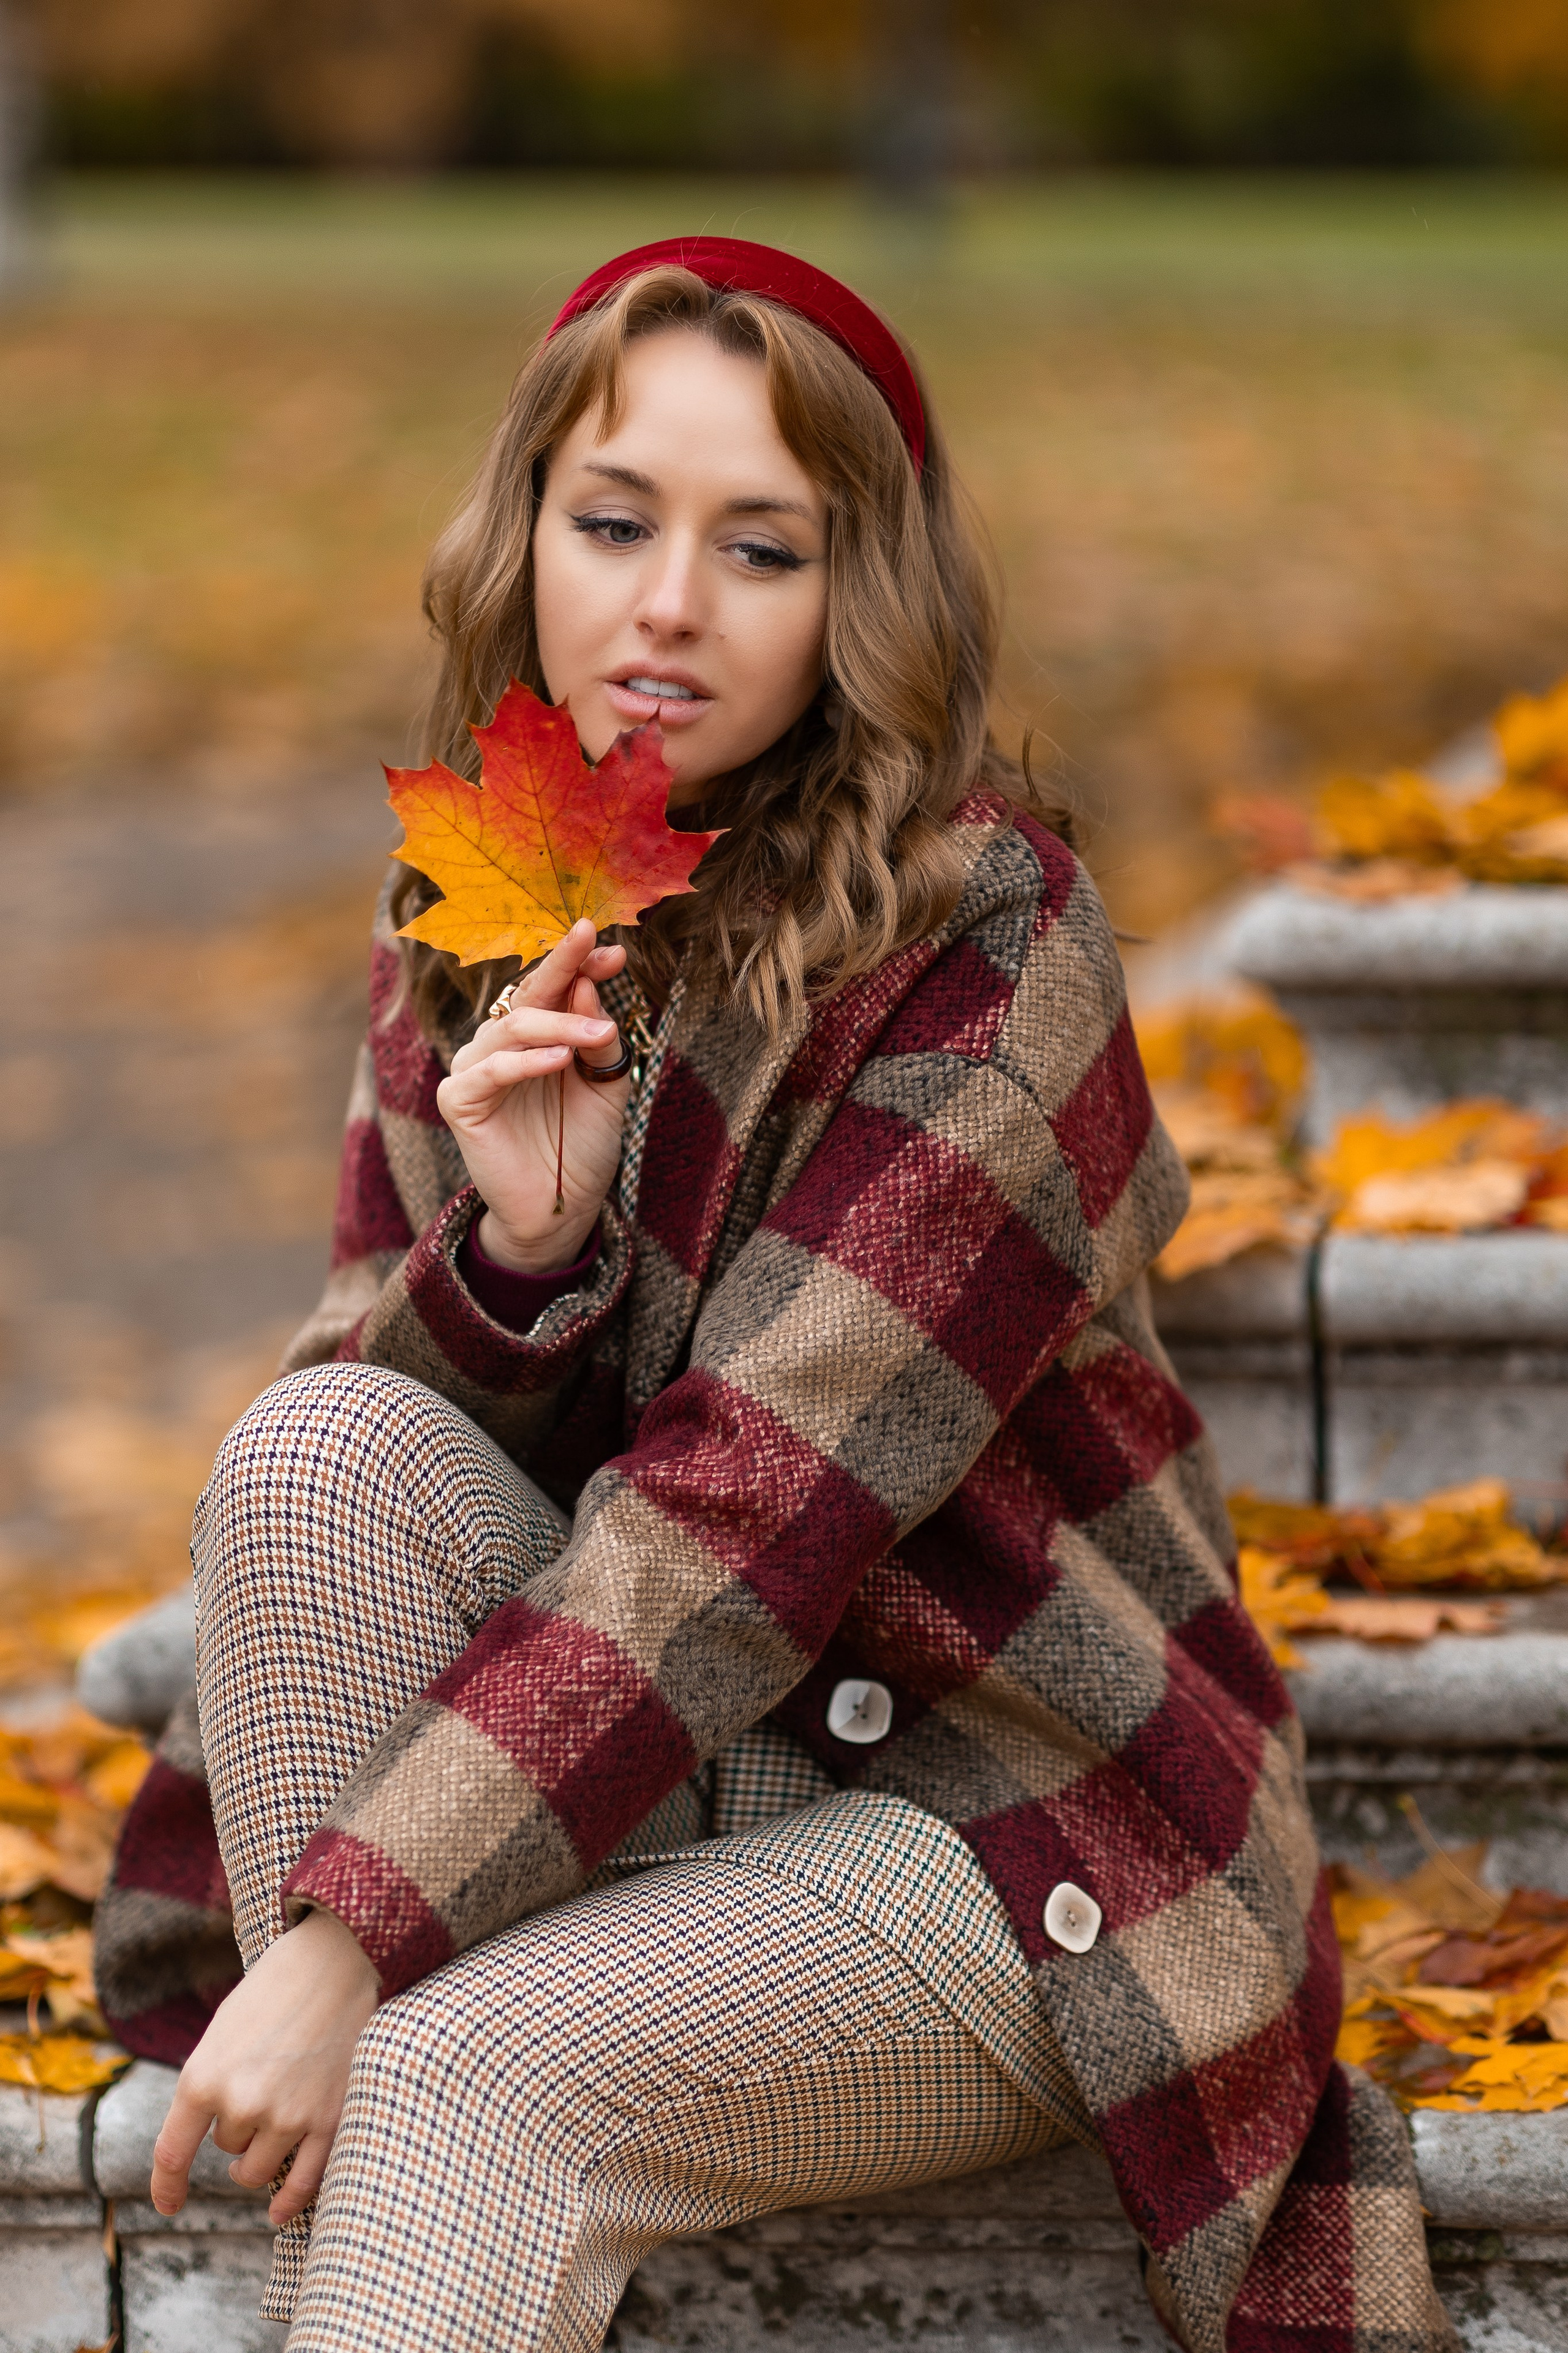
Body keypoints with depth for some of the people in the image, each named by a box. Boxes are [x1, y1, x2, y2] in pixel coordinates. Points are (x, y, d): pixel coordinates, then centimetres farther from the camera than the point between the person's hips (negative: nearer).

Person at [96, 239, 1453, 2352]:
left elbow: (749, 1511, -22)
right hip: (631, 1761, 6)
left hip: (989, 1818, -6)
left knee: (453, 2084, -31)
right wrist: (516, 1243, -20)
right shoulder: (475, 925, 5)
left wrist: (349, 1932, -27)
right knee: (316, 1447, -21)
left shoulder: (990, 946, -15)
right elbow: (378, 1416, 2)